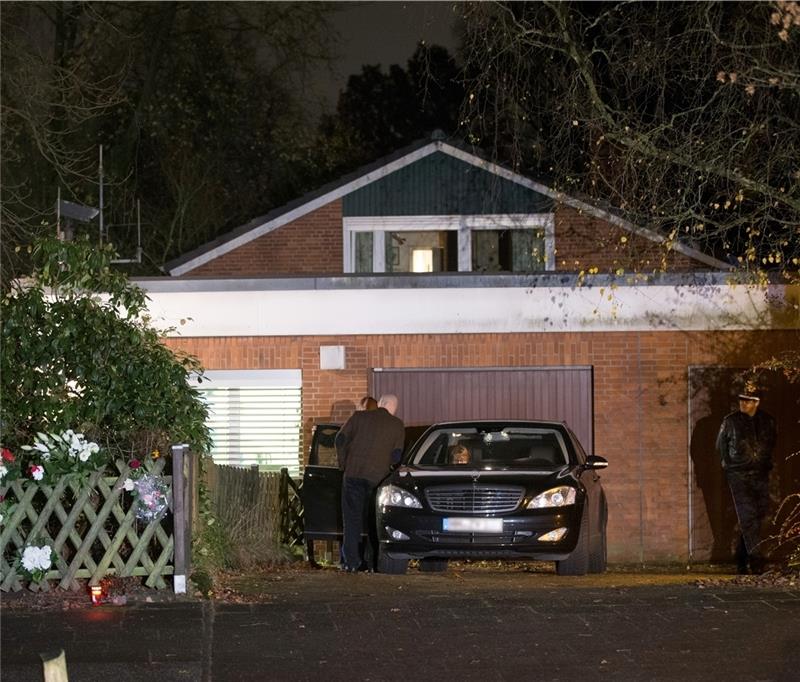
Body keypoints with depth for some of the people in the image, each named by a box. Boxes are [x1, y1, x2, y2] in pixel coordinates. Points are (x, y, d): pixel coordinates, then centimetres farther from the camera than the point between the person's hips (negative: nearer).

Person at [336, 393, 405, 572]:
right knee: (375, 521, 10)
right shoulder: (397, 426, 7)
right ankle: (373, 562, 8)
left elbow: (341, 439, 2)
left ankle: (351, 562, -4)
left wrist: (343, 463, 12)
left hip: (353, 474, 0)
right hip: (378, 476, 0)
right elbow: (396, 455, 1)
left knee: (352, 519, 2)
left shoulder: (359, 416, 8)